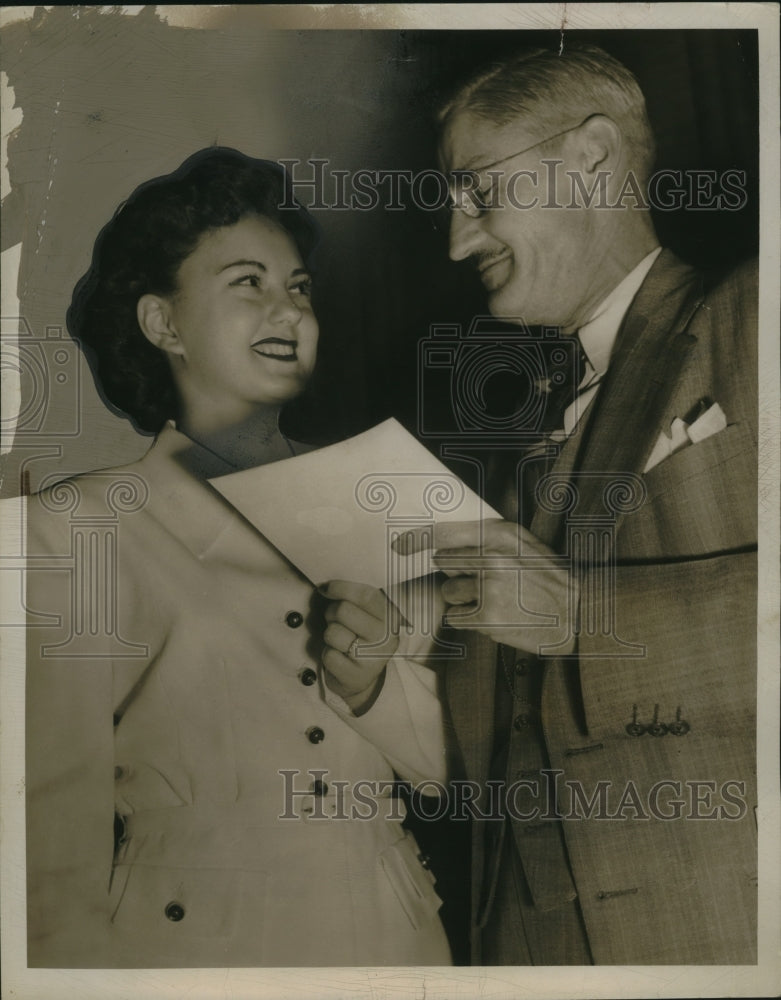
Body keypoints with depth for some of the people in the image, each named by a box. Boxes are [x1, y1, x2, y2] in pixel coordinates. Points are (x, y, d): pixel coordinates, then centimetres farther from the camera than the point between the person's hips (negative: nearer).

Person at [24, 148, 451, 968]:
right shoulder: (72, 531, -11)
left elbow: (444, 761, 1)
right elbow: (56, 847, -9)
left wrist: (379, 684, -16)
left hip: (392, 935, 4)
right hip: (188, 943, -3)